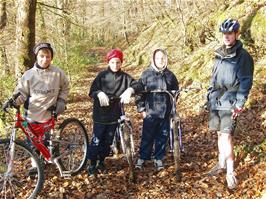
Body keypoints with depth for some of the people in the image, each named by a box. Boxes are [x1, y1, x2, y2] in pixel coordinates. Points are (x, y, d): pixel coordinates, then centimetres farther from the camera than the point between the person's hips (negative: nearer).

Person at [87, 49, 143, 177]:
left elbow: (138, 85, -7)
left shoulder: (124, 77, 3)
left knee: (108, 141, 12)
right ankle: (92, 165, 13)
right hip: (100, 114, -2)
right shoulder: (102, 75, -2)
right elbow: (92, 91, -7)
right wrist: (99, 93, -29)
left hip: (115, 114, 3)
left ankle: (101, 161, 30)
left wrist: (130, 90, -28)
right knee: (96, 140, 0)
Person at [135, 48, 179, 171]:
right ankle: (142, 158, 14)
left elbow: (175, 91, 19)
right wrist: (141, 109, -3)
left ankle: (159, 159, 20)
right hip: (150, 112, -3)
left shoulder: (170, 75, 8)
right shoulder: (147, 74, 0)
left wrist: (173, 106, 14)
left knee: (163, 136, 8)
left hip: (165, 112, 3)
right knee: (147, 137, 0)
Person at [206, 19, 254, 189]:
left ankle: (230, 172, -3)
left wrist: (239, 104, -17)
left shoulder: (243, 56, -7)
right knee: (220, 134, 14)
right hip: (216, 101, 6)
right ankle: (222, 164, 27)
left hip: (230, 103, -6)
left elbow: (246, 82, -11)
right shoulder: (219, 54, 13)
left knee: (227, 135, -12)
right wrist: (210, 96, 17)